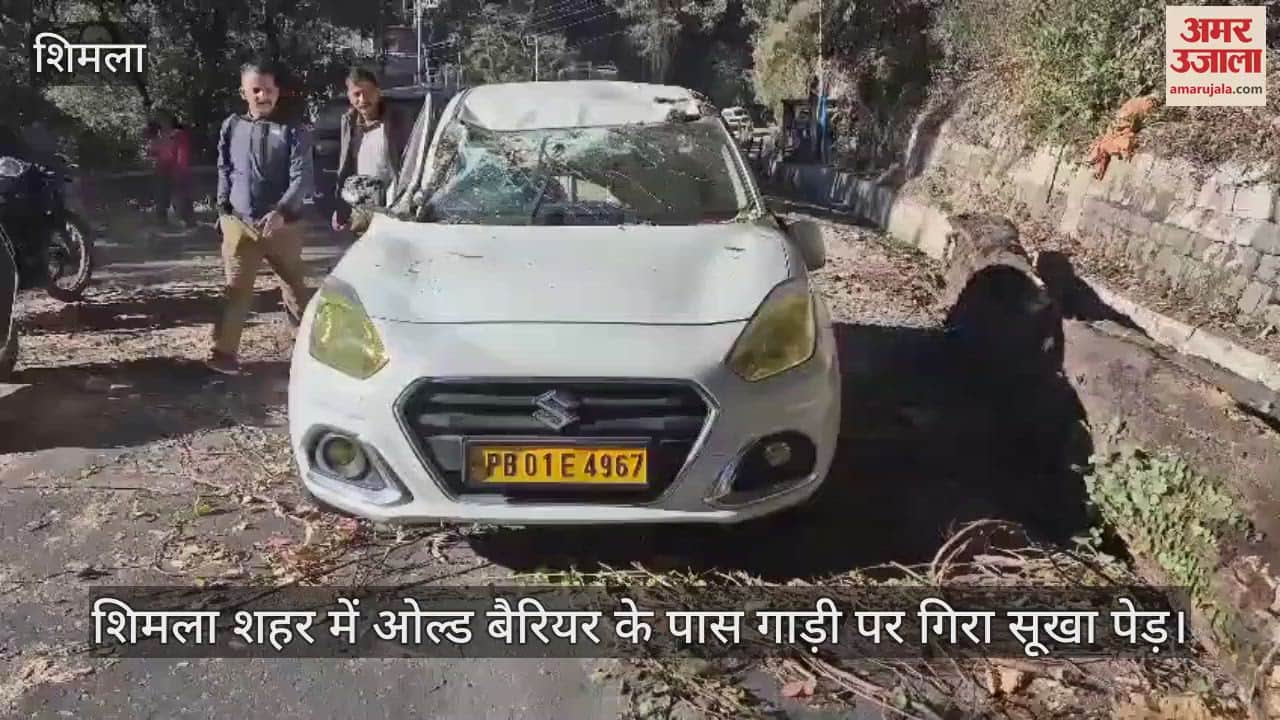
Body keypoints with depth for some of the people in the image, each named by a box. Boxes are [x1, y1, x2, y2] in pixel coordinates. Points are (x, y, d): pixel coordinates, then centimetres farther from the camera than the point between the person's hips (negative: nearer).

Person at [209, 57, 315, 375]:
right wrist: (223, 209, 8)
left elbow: (302, 178, -13)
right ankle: (223, 351, 4)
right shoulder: (231, 127, 5)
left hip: (282, 225, -1)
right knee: (236, 289, 1)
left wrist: (281, 211, -25)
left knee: (295, 288, 11)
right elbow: (224, 171, 15)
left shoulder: (292, 131, -4)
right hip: (239, 223, 2)